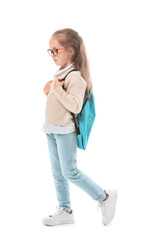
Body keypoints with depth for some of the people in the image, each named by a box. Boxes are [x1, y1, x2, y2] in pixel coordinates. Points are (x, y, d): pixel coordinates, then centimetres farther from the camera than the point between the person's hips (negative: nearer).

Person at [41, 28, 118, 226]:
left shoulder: (75, 76, -18)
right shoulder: (60, 73, 10)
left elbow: (75, 106, -27)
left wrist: (58, 89, -25)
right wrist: (50, 88, 4)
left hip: (66, 131, -9)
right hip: (52, 130, 9)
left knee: (69, 171, -4)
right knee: (57, 173, 12)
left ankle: (105, 197, 12)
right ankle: (65, 211, 24)